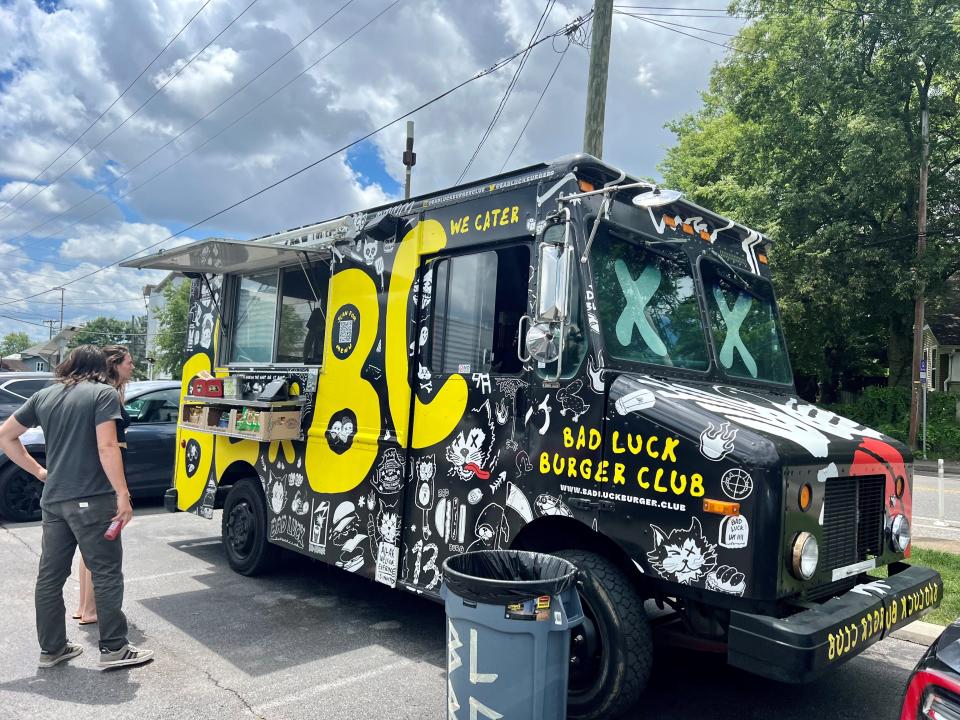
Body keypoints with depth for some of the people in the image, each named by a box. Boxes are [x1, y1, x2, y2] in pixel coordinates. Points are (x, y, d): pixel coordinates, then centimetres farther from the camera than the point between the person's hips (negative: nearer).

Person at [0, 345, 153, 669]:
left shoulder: (44, 396, 12)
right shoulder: (104, 394, -7)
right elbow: (106, 447, -17)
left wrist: (38, 471, 19)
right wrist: (123, 495, -16)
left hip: (53, 500, 6)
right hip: (91, 500, -6)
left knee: (50, 576, 14)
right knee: (107, 575, 2)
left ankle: (51, 648, 24)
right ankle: (113, 649, 8)